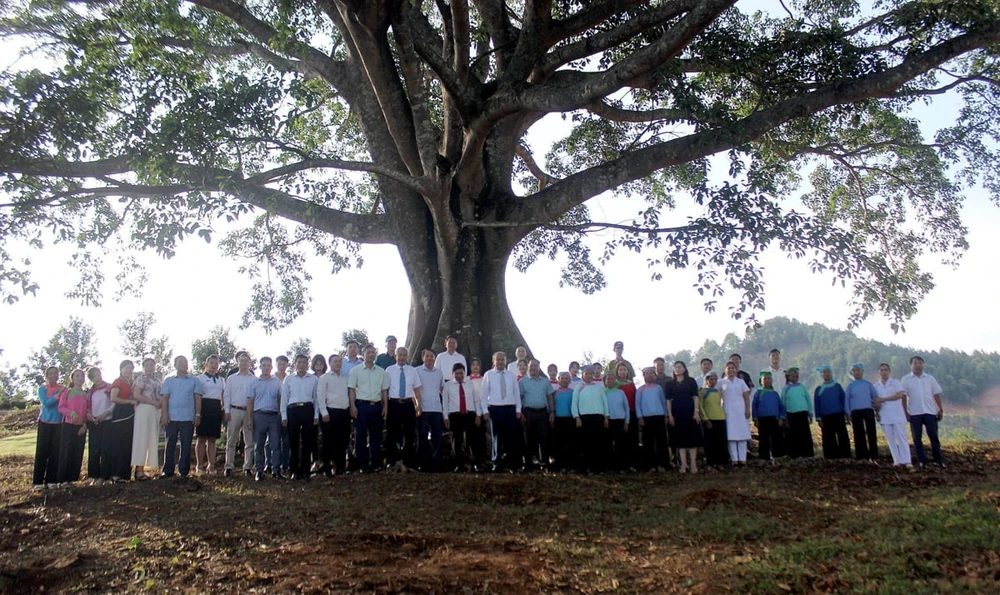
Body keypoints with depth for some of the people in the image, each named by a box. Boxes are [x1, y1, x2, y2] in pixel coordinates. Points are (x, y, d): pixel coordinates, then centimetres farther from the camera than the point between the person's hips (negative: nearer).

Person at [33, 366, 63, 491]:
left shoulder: (63, 388, 4)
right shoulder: (42, 388, -2)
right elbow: (46, 403, -16)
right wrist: (58, 394, -18)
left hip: (58, 423, 2)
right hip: (45, 423, -2)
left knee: (55, 451, 2)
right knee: (42, 451, -3)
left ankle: (51, 480, 8)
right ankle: (38, 481, 0)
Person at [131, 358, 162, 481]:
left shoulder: (156, 381, 19)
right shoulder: (141, 379, -1)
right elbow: (136, 395, -12)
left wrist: (161, 402, 2)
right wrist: (153, 402, -14)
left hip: (155, 412, 7)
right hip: (144, 410, -7)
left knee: (151, 441, 4)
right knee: (142, 439, -10)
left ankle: (141, 469, 6)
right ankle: (139, 470, -11)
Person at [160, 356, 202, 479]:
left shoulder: (194, 381, 8)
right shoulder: (169, 381, 11)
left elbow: (197, 398, 5)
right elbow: (165, 398, 6)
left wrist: (198, 415, -3)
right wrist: (164, 414, -5)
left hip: (188, 418, -1)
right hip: (171, 418, 1)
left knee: (186, 446, 2)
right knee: (170, 445, 4)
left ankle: (184, 471, 7)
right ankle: (168, 471, 10)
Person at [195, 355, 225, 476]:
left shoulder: (222, 380, 18)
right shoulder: (200, 378, 3)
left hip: (216, 409, 4)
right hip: (204, 406, -4)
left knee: (212, 439, 5)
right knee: (202, 438, -3)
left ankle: (211, 465, 7)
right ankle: (199, 465, 3)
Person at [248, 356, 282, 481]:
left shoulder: (277, 382, 8)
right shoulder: (255, 382, 7)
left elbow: (281, 399, 9)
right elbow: (250, 401, 6)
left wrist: (282, 416, 0)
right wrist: (250, 419, -1)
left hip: (274, 416, 0)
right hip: (259, 415, 0)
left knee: (276, 444, -1)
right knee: (259, 445, 4)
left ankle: (276, 470, 3)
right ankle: (259, 470, 9)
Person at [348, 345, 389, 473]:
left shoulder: (381, 372, 12)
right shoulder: (356, 370, 3)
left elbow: (384, 390, 13)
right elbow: (351, 389, 0)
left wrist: (385, 406, 6)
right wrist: (353, 406, -9)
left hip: (377, 406, 3)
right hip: (362, 405, -3)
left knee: (376, 436, 6)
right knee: (360, 435, 1)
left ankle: (374, 463, 15)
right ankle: (362, 464, 8)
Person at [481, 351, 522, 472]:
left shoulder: (511, 375, 8)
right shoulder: (488, 375, 1)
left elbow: (516, 392, 8)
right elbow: (484, 393, 1)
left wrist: (518, 410, 3)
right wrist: (485, 410, -5)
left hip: (510, 409, 2)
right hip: (495, 409, -2)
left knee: (512, 437, 2)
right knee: (497, 438, 5)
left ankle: (511, 464, 11)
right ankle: (497, 464, 13)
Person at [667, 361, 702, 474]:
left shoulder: (691, 381, 6)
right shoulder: (671, 384, 10)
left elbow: (695, 397, 1)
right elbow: (668, 400, 6)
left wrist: (696, 412, -9)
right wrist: (669, 415, -3)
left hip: (690, 412, -1)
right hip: (676, 414, 2)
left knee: (692, 438, -2)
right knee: (680, 439, 1)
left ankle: (693, 463, 0)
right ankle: (683, 464, 3)